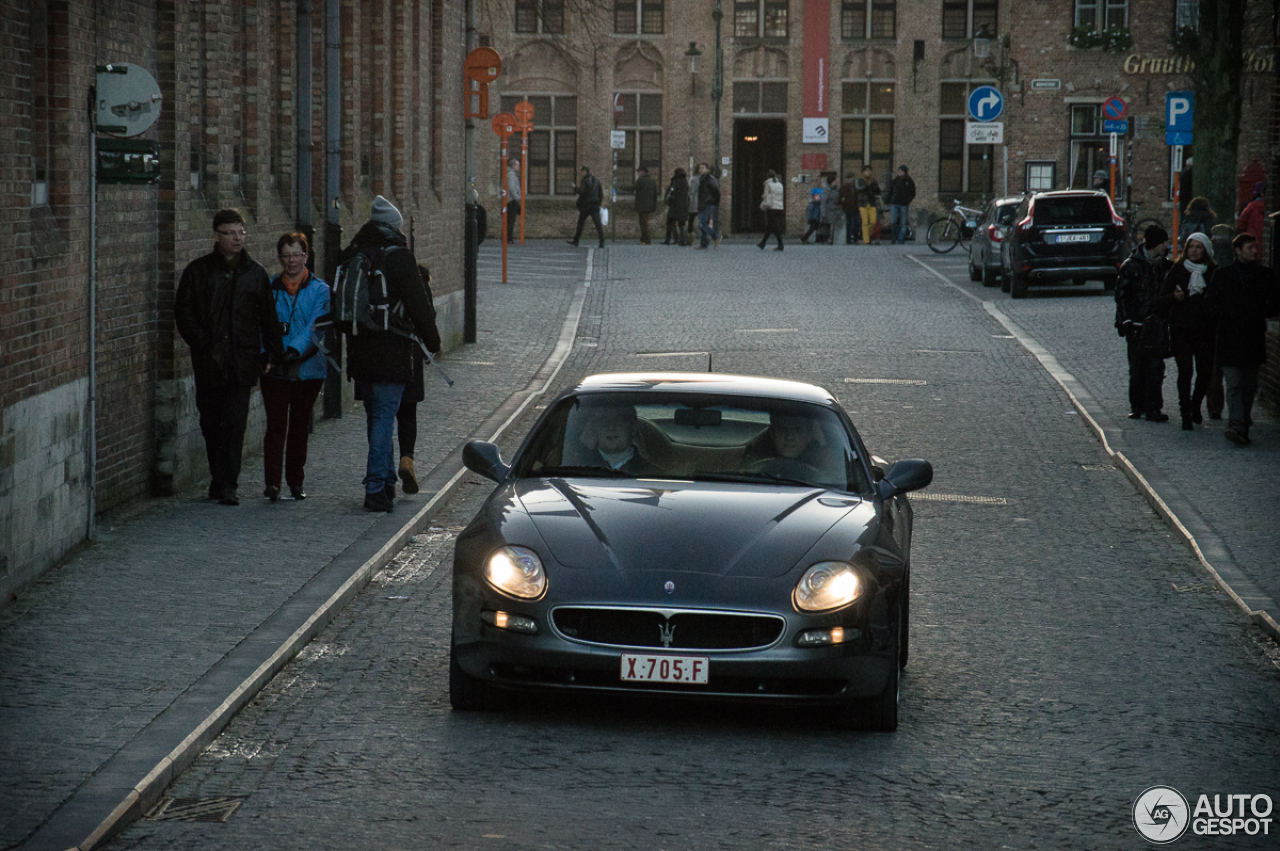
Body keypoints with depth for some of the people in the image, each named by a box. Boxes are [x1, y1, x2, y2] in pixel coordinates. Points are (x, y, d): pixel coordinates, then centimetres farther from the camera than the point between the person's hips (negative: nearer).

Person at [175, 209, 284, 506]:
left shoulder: (255, 273, 9)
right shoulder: (198, 271, 5)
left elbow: (268, 317, 14)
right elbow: (183, 311, 5)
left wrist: (273, 352, 8)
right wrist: (200, 341, -7)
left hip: (242, 359, -1)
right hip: (209, 360, 1)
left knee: (235, 422, -9)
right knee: (211, 423, 7)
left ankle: (226, 484, -9)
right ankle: (220, 480, 21)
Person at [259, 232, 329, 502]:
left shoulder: (320, 290, 3)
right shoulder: (270, 288, 8)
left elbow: (316, 328, -8)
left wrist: (296, 350, -23)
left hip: (307, 369, 0)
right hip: (275, 369, 0)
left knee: (299, 426, 9)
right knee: (276, 425, -9)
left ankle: (295, 481, 19)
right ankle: (272, 482, -15)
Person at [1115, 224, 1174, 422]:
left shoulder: (1164, 265, 9)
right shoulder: (1131, 265, -3)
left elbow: (1168, 293, 18)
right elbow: (1121, 295, -2)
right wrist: (1127, 322, -9)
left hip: (1157, 324, 3)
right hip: (1137, 324, -3)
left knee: (1155, 367, -5)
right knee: (1137, 367, 3)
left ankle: (1152, 408, -3)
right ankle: (1137, 406, 14)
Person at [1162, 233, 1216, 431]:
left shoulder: (1213, 272, 6)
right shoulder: (1176, 271, 5)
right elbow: (1165, 297, 5)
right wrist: (1175, 297, -16)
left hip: (1205, 328, 1)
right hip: (1181, 328, -1)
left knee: (1205, 370, 0)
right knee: (1185, 370, -8)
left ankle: (1195, 405, 26)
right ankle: (1186, 414, -4)